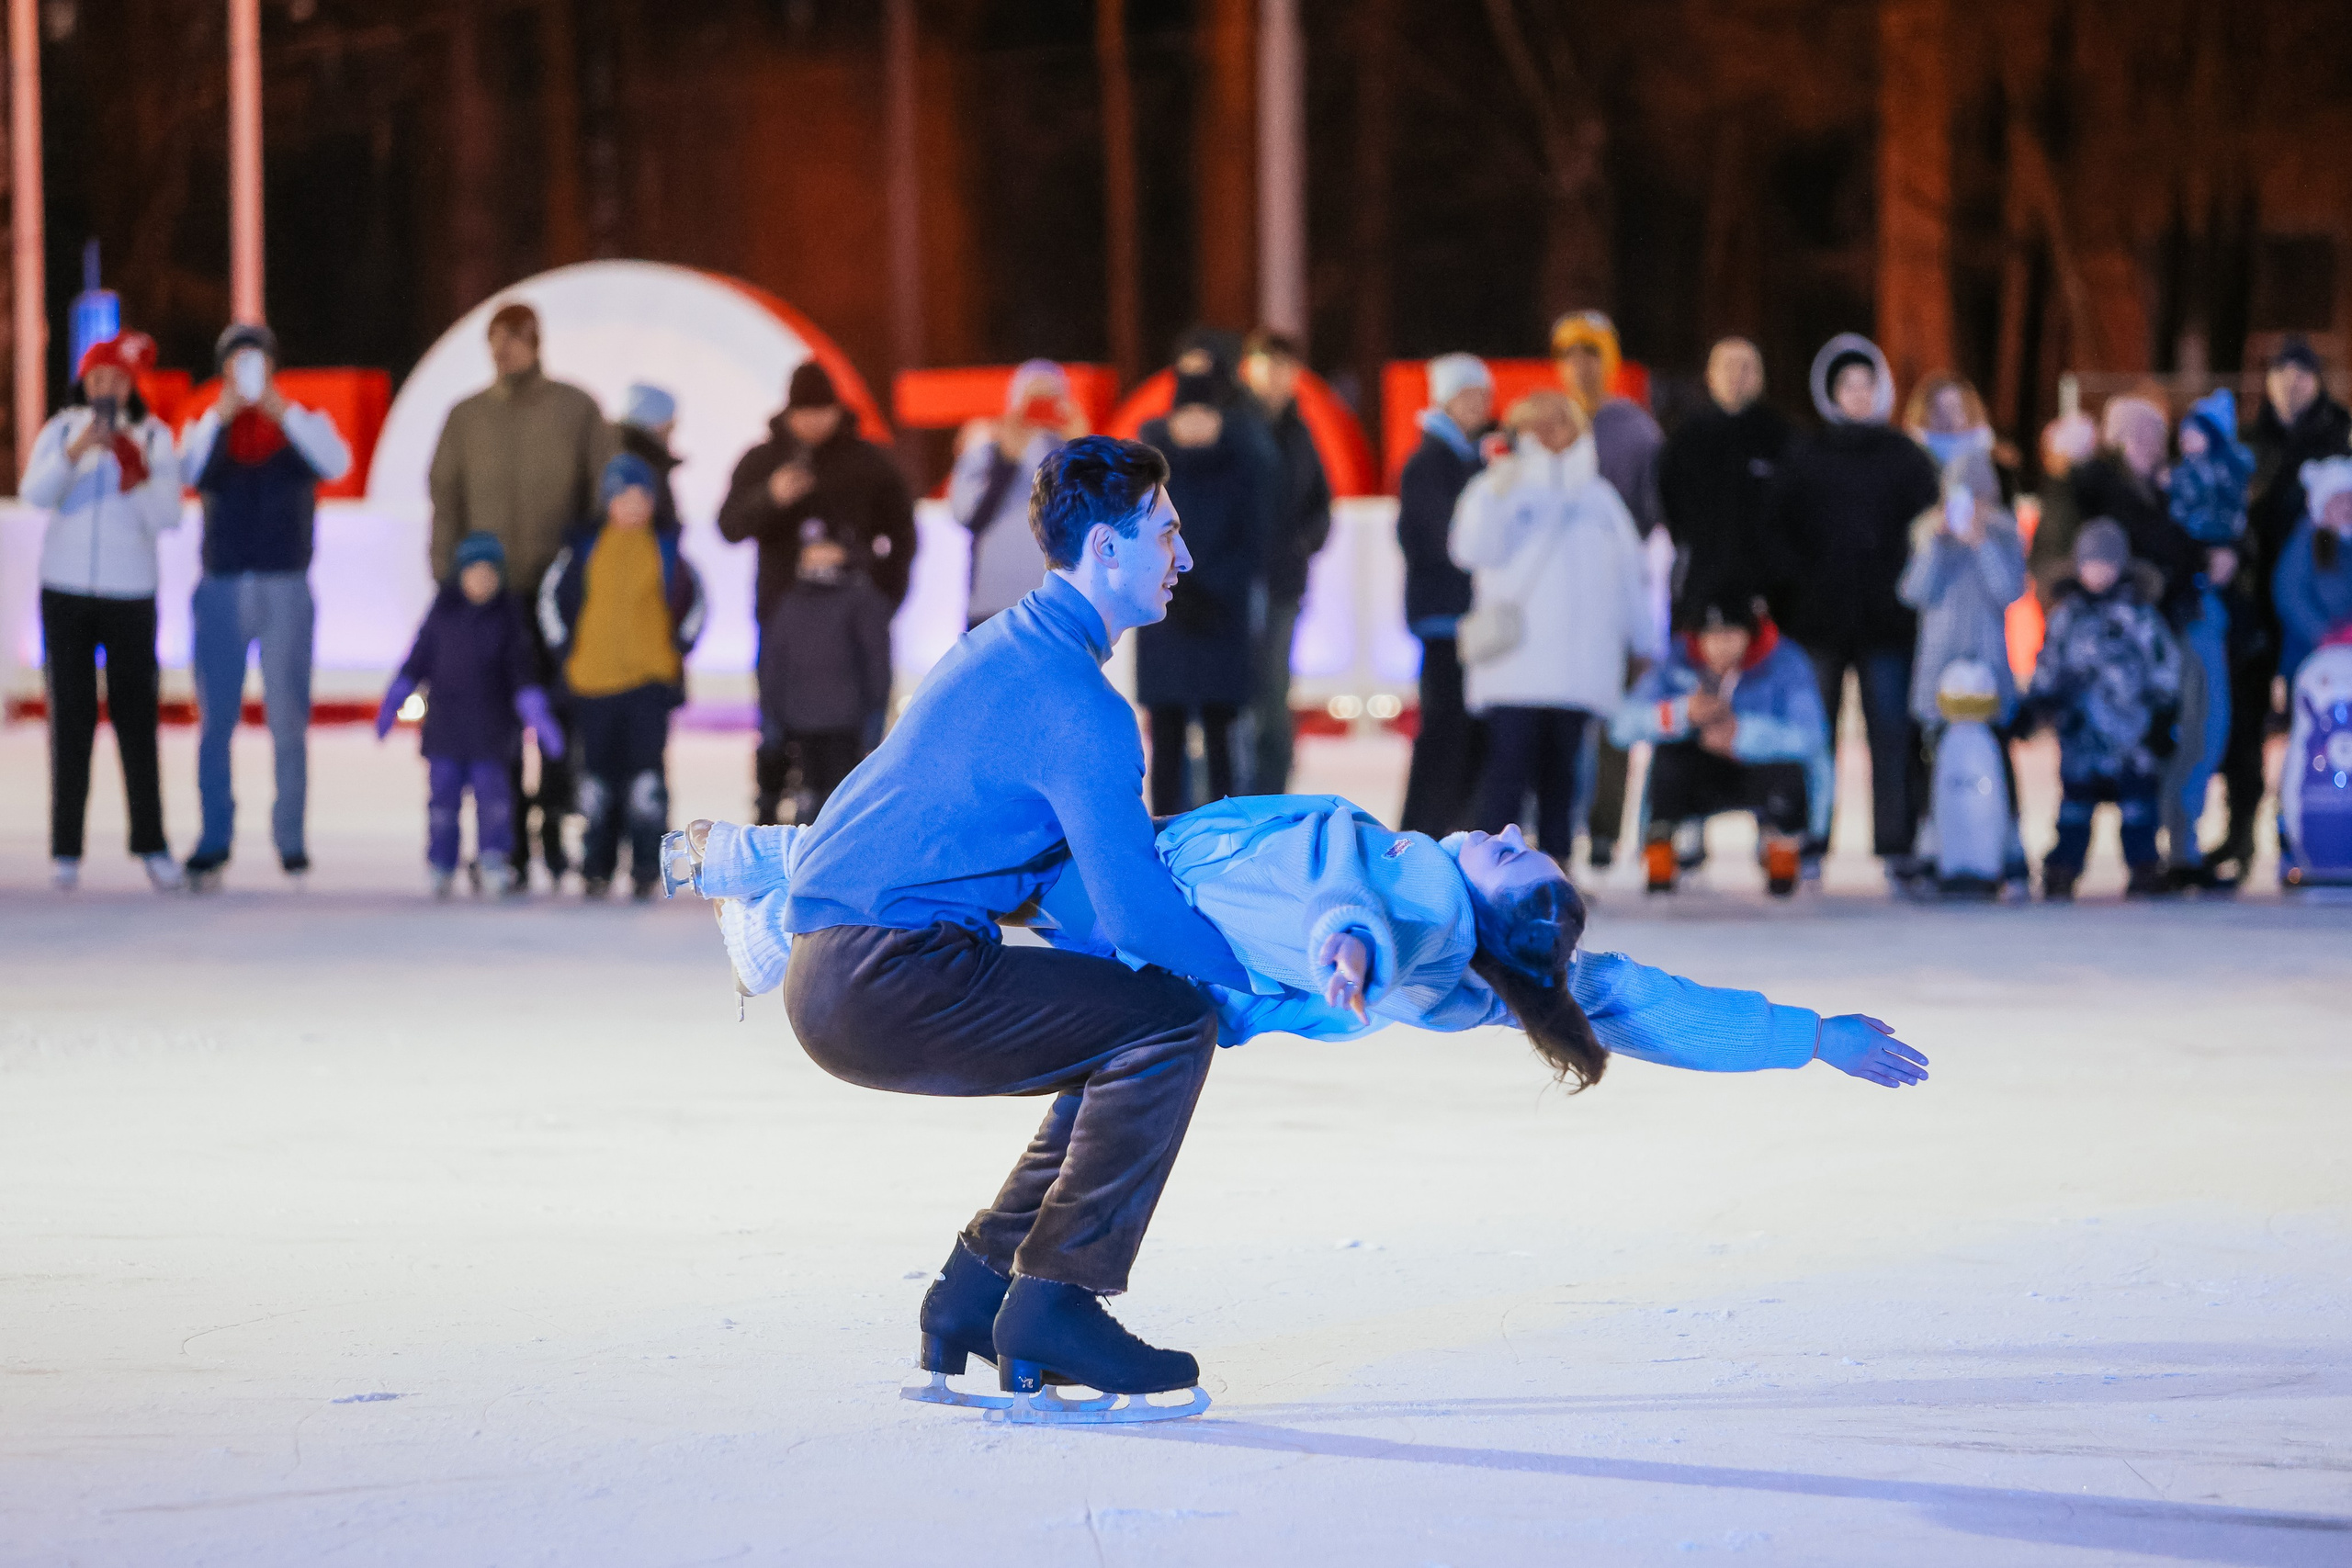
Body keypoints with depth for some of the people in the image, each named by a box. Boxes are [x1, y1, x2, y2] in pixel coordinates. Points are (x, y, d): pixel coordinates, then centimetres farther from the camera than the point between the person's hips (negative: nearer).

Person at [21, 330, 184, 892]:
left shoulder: (153, 437, 3)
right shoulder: (60, 432, 4)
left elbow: (168, 518, -3)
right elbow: (33, 493, -10)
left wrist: (139, 477, -20)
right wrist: (74, 452, -24)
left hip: (130, 593, -1)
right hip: (66, 591, 1)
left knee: (136, 718, -4)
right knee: (71, 719, 0)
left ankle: (151, 844, 2)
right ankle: (65, 850, 1)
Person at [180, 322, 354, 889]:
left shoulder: (303, 422, 7)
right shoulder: (208, 424, 9)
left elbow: (335, 463, -13)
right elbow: (189, 473, -10)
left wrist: (283, 411, -21)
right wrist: (221, 417, -19)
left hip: (285, 587, -1)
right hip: (222, 587, 1)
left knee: (289, 719, -2)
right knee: (215, 719, 0)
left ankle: (290, 837, 3)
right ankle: (214, 838, 3)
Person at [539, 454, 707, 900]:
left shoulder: (665, 548, 5)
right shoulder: (584, 547, 4)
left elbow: (694, 600, 14)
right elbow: (551, 597, 10)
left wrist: (678, 648, 6)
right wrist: (565, 652, 5)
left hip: (651, 680, -1)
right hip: (592, 680, 1)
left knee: (646, 770, -10)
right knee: (598, 774, 7)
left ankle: (648, 867, -6)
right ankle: (596, 867, 16)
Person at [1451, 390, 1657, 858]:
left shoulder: (1599, 497, 20)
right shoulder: (1500, 487, 8)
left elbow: (1630, 574, 23)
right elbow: (1475, 550, -8)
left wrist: (1644, 644, 20)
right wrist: (1495, 494, -19)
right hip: (1516, 657, -4)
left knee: (1561, 771, 4)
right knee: (1510, 762, -12)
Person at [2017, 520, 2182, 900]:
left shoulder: (2139, 612, 1)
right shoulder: (2066, 615, 11)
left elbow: (2164, 665, 2)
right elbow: (2048, 665, 20)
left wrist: (2162, 714, -2)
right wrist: (2035, 706, 13)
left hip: (2131, 723, -3)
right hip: (2080, 723, 3)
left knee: (2135, 795, -3)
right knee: (2075, 794, 5)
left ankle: (2144, 868, 4)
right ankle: (2063, 870, 12)